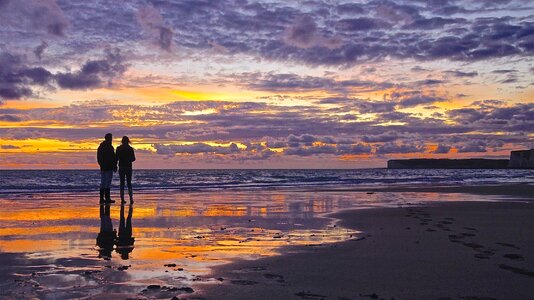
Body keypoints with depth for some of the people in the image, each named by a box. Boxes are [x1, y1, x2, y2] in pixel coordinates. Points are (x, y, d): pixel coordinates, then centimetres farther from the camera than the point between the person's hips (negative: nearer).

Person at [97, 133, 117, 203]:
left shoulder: (100, 146, 13)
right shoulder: (109, 147, -13)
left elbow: (98, 158, 18)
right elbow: (113, 157, -14)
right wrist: (115, 166, -8)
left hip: (103, 167, 8)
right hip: (109, 167, -8)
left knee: (102, 183, 10)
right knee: (108, 183, -8)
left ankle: (101, 198, 10)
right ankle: (107, 198, -9)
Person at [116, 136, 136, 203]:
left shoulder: (118, 148, -2)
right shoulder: (130, 149, -3)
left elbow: (116, 158, -3)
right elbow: (133, 159, 0)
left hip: (121, 167, 0)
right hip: (128, 167, 0)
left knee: (122, 183, 6)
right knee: (129, 183, 7)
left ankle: (122, 199, 0)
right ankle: (131, 198, -7)